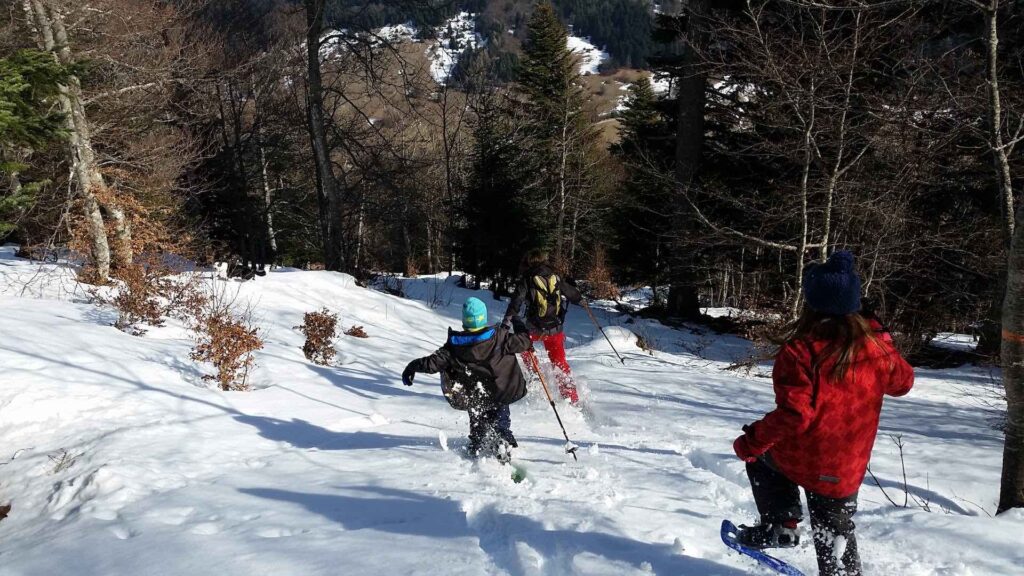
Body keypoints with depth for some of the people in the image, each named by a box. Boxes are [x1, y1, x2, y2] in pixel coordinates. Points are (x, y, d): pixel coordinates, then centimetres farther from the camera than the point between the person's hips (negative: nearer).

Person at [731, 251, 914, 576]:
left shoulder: (801, 349, -22)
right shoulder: (875, 343, -6)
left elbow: (793, 413, -26)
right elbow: (903, 382, 11)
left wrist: (751, 443, -15)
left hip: (799, 459, -4)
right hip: (847, 471, 5)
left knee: (760, 455, 28)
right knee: (837, 538, 22)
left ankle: (780, 525, 18)